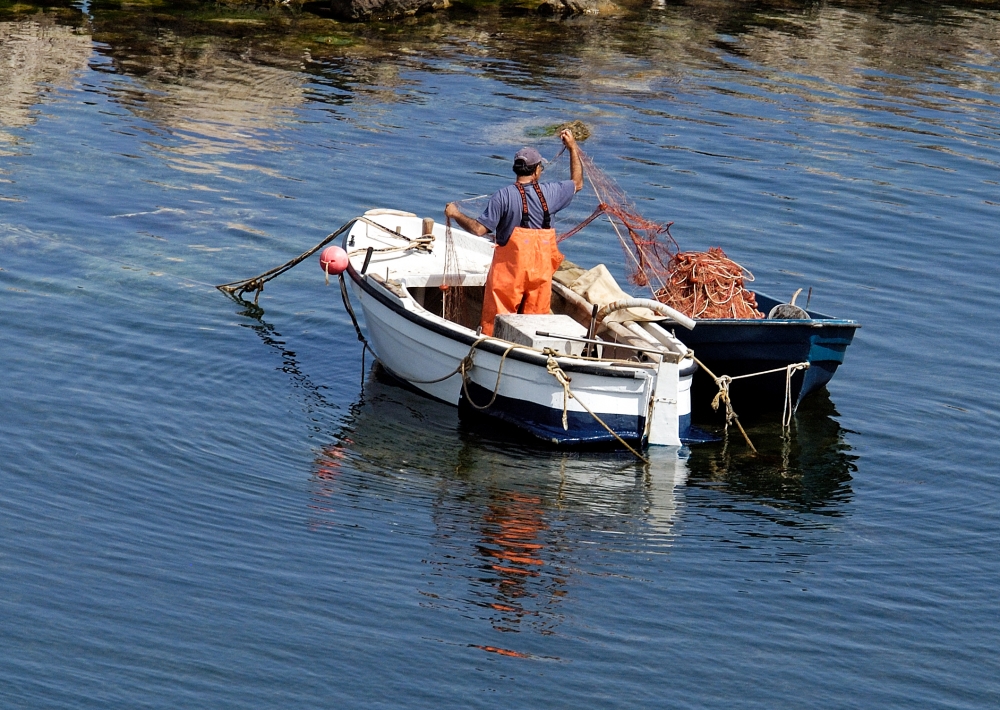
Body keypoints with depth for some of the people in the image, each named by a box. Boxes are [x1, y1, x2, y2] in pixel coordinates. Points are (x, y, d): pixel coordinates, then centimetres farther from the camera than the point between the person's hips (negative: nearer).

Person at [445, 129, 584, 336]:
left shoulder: (503, 196, -13)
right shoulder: (550, 193, -1)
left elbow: (479, 229, -15)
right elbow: (577, 183, 19)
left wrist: (456, 214, 1)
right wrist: (573, 148, 27)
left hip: (509, 267, -3)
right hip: (542, 270, 3)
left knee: (495, 321, 4)